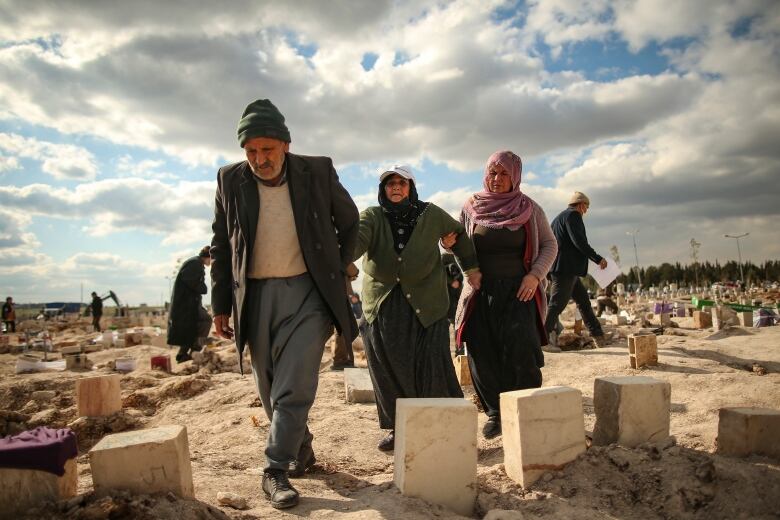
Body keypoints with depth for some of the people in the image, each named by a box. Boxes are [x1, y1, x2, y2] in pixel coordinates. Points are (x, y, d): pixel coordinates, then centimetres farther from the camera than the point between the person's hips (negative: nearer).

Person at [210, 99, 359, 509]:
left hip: (307, 292, -2)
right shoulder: (230, 180, 2)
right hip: (256, 295, 3)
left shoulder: (318, 172, -3)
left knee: (294, 385, -10)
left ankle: (277, 469, 2)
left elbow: (349, 222, 12)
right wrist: (221, 305, 6)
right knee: (270, 388, 11)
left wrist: (338, 270, 8)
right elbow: (221, 246, 8)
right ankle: (301, 448, 32)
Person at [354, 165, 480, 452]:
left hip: (425, 304, -1)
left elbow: (458, 234, 20)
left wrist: (471, 266, 19)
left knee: (432, 365, -4)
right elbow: (356, 239, -22)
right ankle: (397, 427, 18)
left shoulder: (430, 215, 2)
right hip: (383, 306, 1)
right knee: (388, 367, 1)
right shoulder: (372, 217, -1)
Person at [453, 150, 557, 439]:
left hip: (519, 291, -1)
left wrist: (535, 275, -7)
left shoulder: (529, 208, 4)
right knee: (483, 354, 0)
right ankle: (495, 412, 16)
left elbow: (549, 245, 9)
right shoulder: (471, 207, 7)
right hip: (482, 291, 2)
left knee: (520, 353, -12)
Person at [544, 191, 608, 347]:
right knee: (557, 304, -11)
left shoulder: (559, 217, 23)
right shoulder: (573, 215, -6)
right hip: (565, 268, -11)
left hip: (567, 270, 11)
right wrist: (598, 258, -12)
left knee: (583, 299, 15)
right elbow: (579, 241, -17)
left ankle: (597, 334, 22)